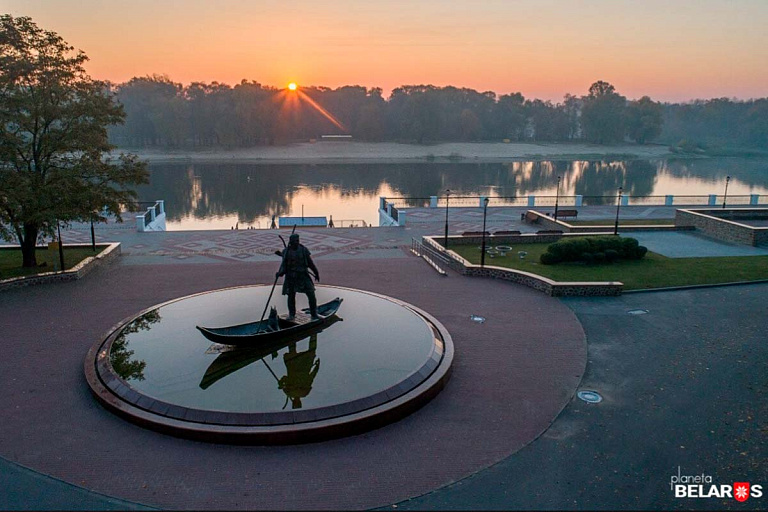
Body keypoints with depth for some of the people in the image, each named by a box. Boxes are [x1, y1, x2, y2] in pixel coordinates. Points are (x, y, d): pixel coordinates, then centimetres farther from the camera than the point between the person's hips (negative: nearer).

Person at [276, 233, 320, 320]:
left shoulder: (304, 250, -2)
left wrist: (316, 273, 10)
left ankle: (314, 315, 3)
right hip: (291, 276, 0)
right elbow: (284, 264, 4)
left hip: (303, 275, 0)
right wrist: (280, 273, -14)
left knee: (311, 295, -7)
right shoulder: (286, 252, -2)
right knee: (291, 296, 7)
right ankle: (291, 315, 26)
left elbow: (310, 262, 5)